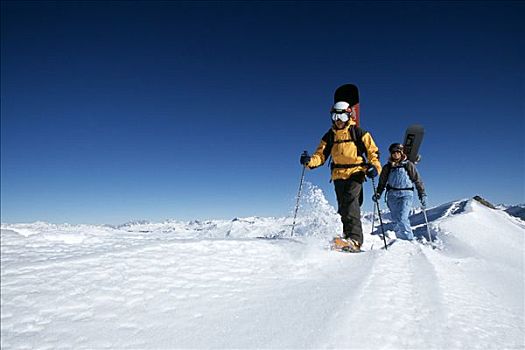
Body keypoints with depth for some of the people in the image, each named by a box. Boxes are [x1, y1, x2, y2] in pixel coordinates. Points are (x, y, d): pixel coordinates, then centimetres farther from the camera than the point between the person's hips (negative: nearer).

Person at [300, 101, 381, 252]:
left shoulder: (358, 133, 1)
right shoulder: (329, 136, 11)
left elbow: (373, 151, 3)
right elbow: (321, 155, 7)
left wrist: (375, 166, -16)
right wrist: (309, 161, -14)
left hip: (356, 172, -5)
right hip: (338, 175, 5)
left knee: (350, 200, -24)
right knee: (343, 207, 7)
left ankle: (354, 239, -30)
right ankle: (348, 235, 20)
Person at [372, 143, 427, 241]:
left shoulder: (408, 165, 7)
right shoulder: (387, 167, 13)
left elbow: (417, 180, 8)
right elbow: (382, 182, 18)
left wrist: (422, 195, 4)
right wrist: (378, 193, 5)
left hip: (406, 195, -3)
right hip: (392, 195, 3)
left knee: (402, 219, -18)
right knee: (395, 220, 1)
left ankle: (409, 239, -8)